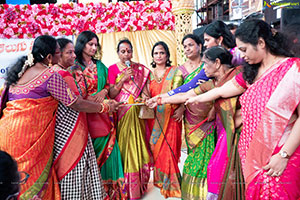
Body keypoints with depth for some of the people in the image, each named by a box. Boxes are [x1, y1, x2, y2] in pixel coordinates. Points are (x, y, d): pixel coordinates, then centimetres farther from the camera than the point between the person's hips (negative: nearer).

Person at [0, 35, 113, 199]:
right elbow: (77, 104, -10)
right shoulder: (51, 76, -12)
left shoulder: (19, 69, 12)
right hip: (29, 134, -7)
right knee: (33, 176, 5)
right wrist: (106, 107, 1)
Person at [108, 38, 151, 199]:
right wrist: (124, 79, -13)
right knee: (124, 145, -1)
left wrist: (145, 96, -8)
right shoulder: (113, 69, 2)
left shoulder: (140, 69, 10)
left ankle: (138, 183, 19)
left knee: (137, 145, 4)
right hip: (121, 113, -2)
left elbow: (145, 89, 12)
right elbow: (111, 94, -4)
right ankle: (125, 186, 12)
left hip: (137, 113, 2)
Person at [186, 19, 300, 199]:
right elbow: (222, 91, 22)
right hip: (253, 155, 6)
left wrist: (284, 155, -16)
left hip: (280, 158, -6)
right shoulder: (251, 72, 11)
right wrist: (197, 99, 33)